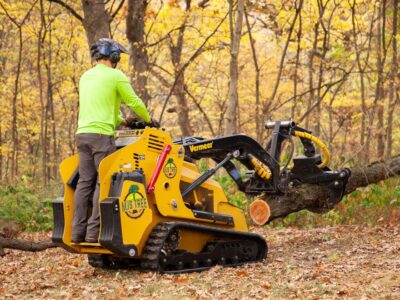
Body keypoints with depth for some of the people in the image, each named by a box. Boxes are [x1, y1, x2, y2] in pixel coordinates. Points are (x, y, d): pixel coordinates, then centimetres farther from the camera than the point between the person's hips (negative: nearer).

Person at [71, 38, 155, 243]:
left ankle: (78, 231, 3)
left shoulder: (86, 77, 20)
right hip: (101, 134, -7)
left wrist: (120, 121, 37)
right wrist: (149, 120, 18)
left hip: (82, 133, 7)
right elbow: (134, 102, 1)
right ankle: (94, 231, -10)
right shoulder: (115, 75, -2)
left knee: (85, 182, 6)